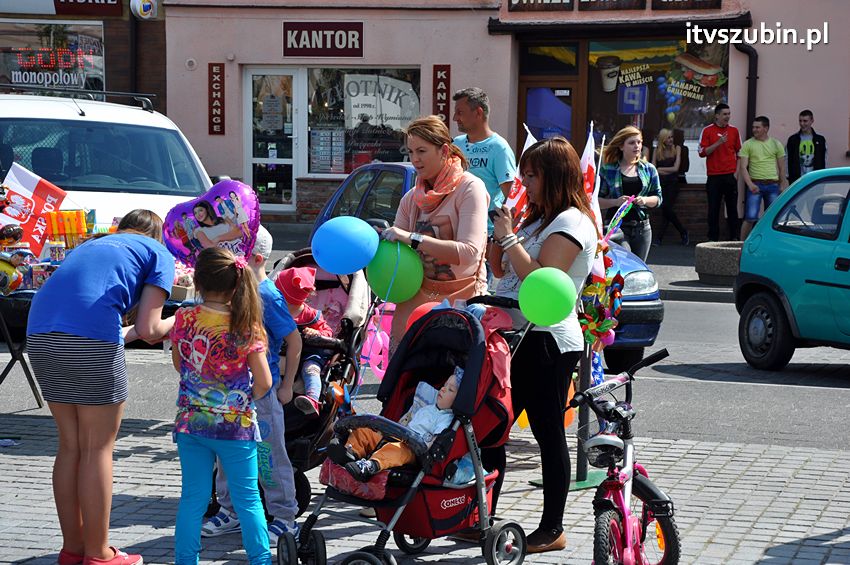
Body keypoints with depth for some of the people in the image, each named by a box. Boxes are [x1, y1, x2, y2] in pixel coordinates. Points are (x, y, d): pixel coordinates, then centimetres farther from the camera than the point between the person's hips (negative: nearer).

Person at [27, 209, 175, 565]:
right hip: (91, 340, -6)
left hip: (40, 333, 6)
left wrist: (126, 335, 42)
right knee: (97, 451, 6)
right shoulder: (159, 254, 14)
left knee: (70, 446, 17)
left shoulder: (92, 245, 32)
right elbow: (148, 329, 3)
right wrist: (174, 323, 23)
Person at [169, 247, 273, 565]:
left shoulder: (184, 320, -8)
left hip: (190, 422, 2)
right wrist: (244, 400, 8)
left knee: (193, 498, 10)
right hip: (236, 425, -2)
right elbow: (263, 383, -12)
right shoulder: (246, 327, -13)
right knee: (248, 499, 8)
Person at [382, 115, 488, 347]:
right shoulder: (411, 199, 13)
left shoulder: (469, 188, -5)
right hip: (417, 297, 5)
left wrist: (412, 238, -19)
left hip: (460, 300, -5)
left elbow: (469, 252, -17)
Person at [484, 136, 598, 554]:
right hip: (516, 336, 10)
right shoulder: (537, 220, 18)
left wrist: (509, 238, -16)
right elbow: (500, 270, 21)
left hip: (547, 342, -10)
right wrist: (500, 229, 7)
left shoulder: (571, 222, -12)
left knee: (548, 434, -2)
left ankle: (553, 529, 5)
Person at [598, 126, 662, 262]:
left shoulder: (649, 169, 9)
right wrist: (616, 202, -17)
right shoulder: (608, 170, 0)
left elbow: (657, 197, 12)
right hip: (617, 227, -4)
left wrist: (645, 200, -9)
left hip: (642, 228, 4)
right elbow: (596, 200, -1)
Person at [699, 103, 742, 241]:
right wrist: (718, 143, -14)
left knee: (732, 207, 1)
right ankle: (713, 238, 6)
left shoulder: (734, 130, 10)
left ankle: (734, 237, 5)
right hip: (714, 176, -2)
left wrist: (737, 171, 4)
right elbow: (702, 152, -4)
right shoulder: (707, 131, 2)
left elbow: (739, 152, 14)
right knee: (713, 209, 0)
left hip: (730, 175, 2)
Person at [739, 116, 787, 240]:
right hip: (755, 185, -2)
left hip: (773, 185, 2)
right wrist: (750, 184, -17)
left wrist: (783, 185, 9)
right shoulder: (748, 145, 2)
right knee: (750, 218, -8)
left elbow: (782, 168, 14)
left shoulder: (776, 144, 9)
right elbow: (743, 167, -4)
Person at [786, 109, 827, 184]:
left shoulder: (820, 139, 6)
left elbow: (823, 161, 9)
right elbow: (788, 160, 3)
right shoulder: (793, 139, 4)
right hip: (797, 180, -1)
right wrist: (789, 176, -3)